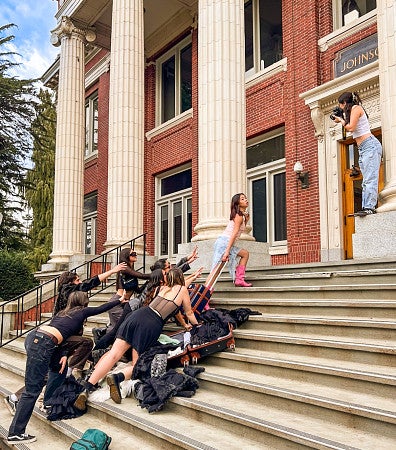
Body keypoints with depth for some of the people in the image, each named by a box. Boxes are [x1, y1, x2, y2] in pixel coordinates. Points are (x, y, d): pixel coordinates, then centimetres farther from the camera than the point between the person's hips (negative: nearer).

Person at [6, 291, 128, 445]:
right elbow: (102, 308, 22)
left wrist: (63, 354, 11)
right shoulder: (82, 311, 11)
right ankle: (15, 433, 0)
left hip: (33, 336, 8)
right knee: (32, 390, -4)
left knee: (59, 365, 25)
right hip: (41, 344, -8)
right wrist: (120, 300, 35)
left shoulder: (64, 312, 27)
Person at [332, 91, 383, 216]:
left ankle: (370, 207, -23)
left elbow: (351, 128, -14)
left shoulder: (356, 108, -4)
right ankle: (366, 207, 0)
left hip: (370, 145, -10)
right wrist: (342, 119, 17)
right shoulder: (351, 111, 23)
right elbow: (352, 128, 18)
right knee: (366, 181, 3)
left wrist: (341, 120, 2)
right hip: (363, 149, 10)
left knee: (370, 179, -17)